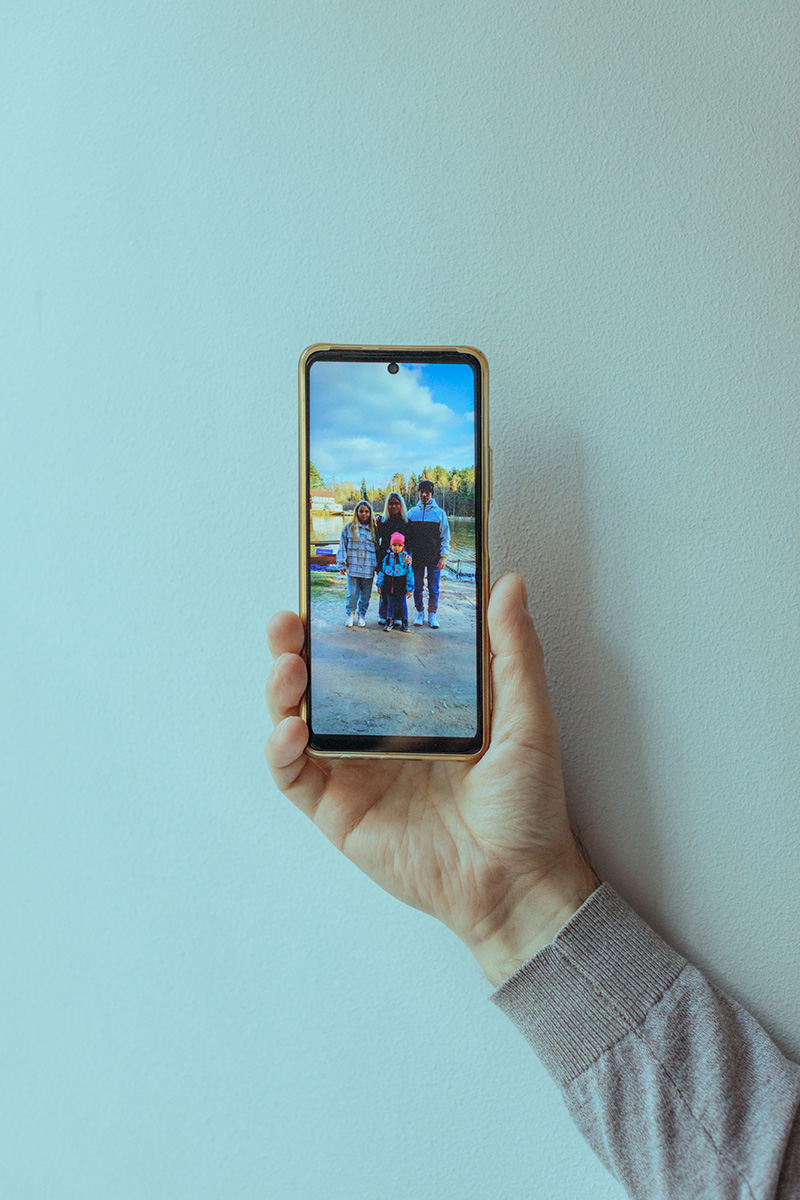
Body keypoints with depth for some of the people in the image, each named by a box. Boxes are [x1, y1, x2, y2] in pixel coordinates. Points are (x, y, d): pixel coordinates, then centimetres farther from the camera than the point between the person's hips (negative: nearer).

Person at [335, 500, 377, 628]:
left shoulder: (373, 530, 7)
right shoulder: (349, 528, 4)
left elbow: (377, 549, 12)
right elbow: (342, 547, 4)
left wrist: (378, 566, 10)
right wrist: (341, 564, -2)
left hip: (368, 569, 1)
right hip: (353, 568, -1)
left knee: (365, 594, 8)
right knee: (352, 593, -1)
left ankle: (362, 615, 25)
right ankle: (350, 614, 19)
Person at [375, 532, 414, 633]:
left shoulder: (405, 558, -3)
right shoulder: (387, 558, 4)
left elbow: (410, 573, -2)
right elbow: (381, 571, 11)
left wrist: (409, 588, -4)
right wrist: (379, 585, 9)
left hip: (401, 587, -2)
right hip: (389, 586, 2)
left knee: (402, 604, 3)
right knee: (390, 603, 9)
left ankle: (404, 622, 13)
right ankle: (390, 621, 19)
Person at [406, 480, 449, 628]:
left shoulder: (440, 512, 2)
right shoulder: (412, 512, 6)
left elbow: (445, 537, 2)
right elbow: (406, 535, 10)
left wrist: (443, 557, -3)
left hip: (434, 558, -1)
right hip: (417, 557, 1)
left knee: (434, 589, 1)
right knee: (418, 588, 6)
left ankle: (432, 615, 13)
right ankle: (420, 613, 19)